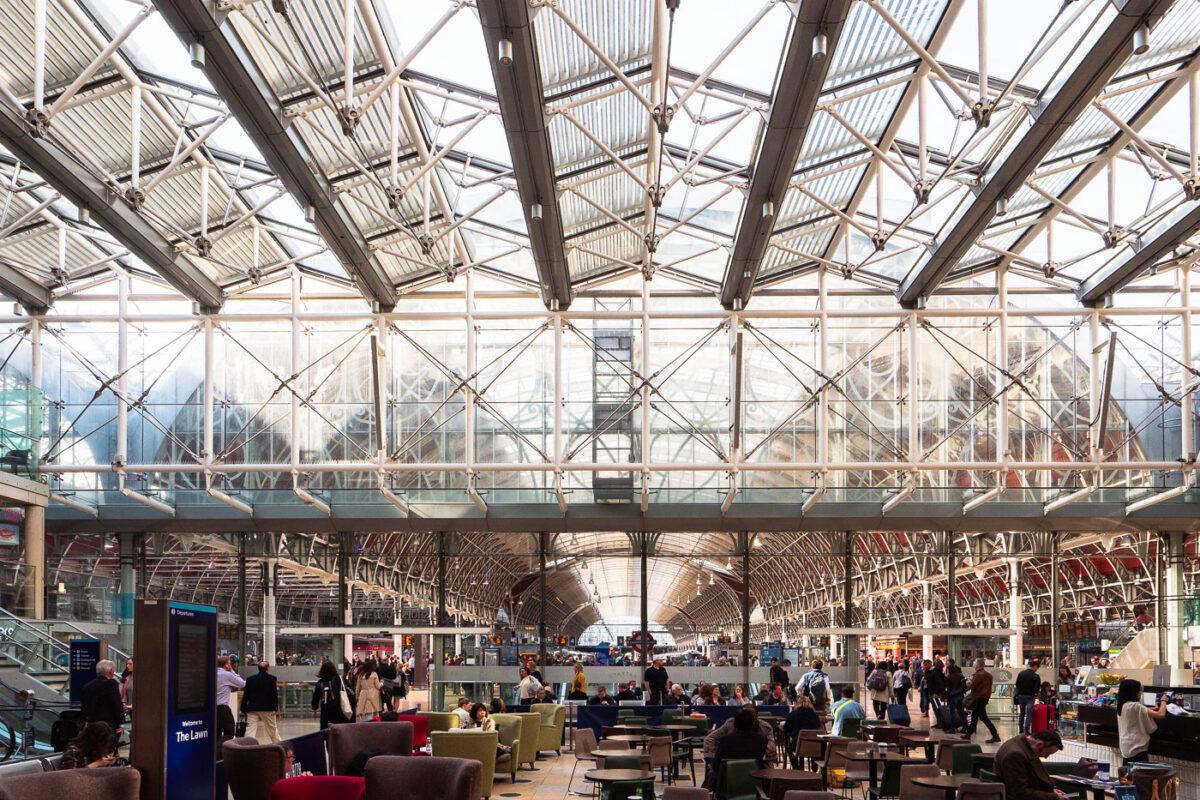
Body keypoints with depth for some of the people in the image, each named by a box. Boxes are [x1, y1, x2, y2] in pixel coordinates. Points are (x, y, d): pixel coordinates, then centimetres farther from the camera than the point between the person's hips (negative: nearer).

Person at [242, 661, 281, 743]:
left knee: (250, 730, -3)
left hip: (252, 708, 1)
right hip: (267, 708, -1)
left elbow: (245, 695, 7)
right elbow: (274, 694, -9)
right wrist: (275, 708, -10)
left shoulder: (250, 679, 7)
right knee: (272, 729, 15)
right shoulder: (272, 679, -2)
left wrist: (243, 708, 13)